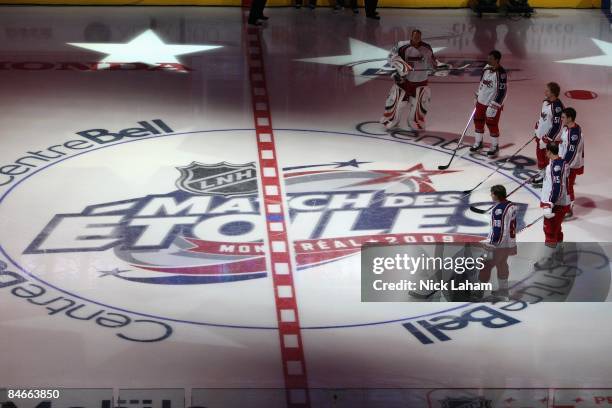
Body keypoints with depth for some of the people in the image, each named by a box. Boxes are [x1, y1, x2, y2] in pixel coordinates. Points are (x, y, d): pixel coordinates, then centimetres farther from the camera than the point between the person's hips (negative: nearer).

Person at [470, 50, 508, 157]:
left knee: (492, 125, 1)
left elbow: (502, 91, -23)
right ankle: (478, 143, 35)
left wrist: (493, 106, -22)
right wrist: (477, 97, 19)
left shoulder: (501, 73, -23)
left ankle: (495, 147, 19)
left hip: (493, 104, -8)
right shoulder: (486, 68, 1)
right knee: (478, 121, 16)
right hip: (481, 101, 8)